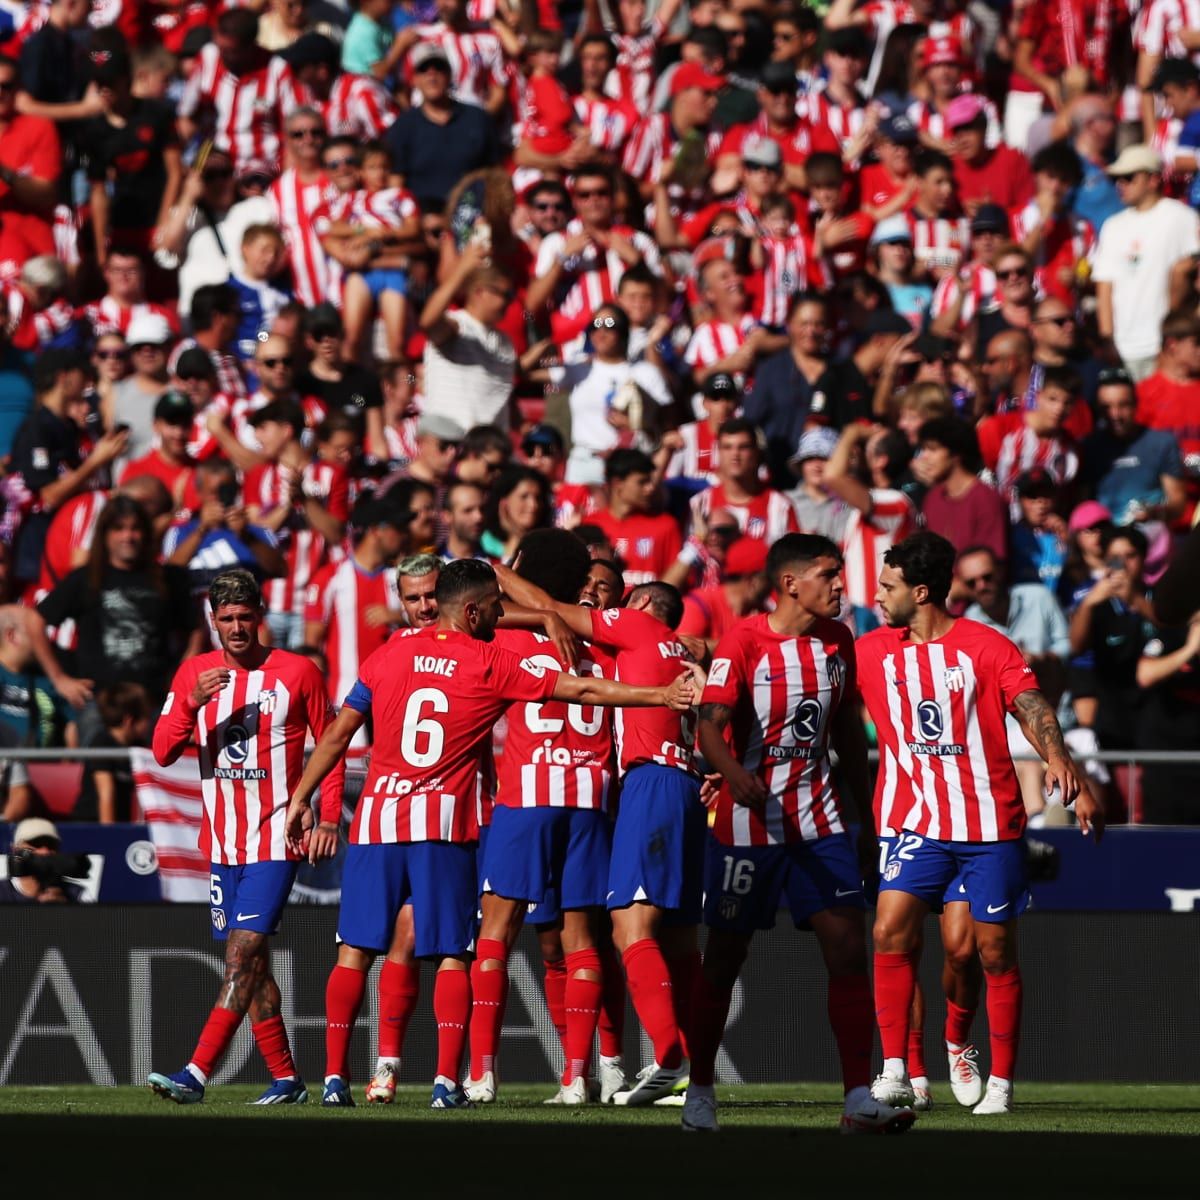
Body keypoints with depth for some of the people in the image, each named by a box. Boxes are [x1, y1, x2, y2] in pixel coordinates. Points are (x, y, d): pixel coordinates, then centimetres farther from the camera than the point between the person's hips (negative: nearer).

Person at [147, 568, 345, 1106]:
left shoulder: (298, 673, -2)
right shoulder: (194, 673, 7)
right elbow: (162, 752, 0)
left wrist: (327, 816, -3)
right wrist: (191, 703, -18)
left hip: (275, 840, -5)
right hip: (222, 844, 5)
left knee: (242, 957, -15)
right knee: (252, 965, 8)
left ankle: (196, 1075, -23)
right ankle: (285, 1078, 17)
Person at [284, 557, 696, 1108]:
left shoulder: (388, 655, 7)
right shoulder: (491, 664, -1)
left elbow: (337, 735, 9)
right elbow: (581, 690, -1)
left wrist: (301, 799, 17)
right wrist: (664, 695, 3)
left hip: (377, 817, 3)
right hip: (445, 825, -3)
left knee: (354, 951, 7)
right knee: (451, 955, 2)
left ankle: (335, 1077, 3)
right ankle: (447, 1081, -6)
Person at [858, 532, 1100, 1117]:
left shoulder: (987, 647, -4)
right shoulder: (871, 651, 6)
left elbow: (1031, 707, -13)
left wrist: (1058, 760, -33)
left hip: (990, 824, -2)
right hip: (916, 821, 2)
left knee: (996, 953, 1)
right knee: (891, 933, -15)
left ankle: (1001, 1084, 11)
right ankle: (895, 1072, -10)